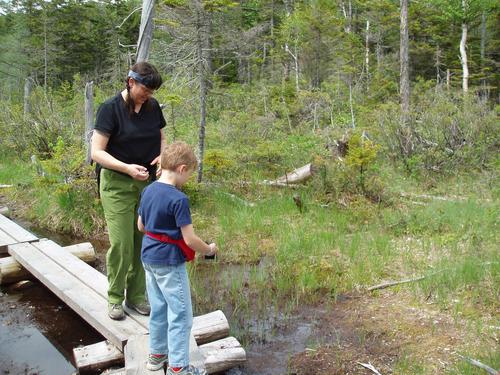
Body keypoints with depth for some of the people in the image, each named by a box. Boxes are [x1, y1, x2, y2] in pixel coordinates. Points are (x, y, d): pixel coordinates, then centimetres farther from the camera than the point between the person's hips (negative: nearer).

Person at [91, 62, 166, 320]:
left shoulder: (152, 106, 5)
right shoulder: (111, 108, -11)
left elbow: (162, 137, 18)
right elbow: (97, 152, -13)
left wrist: (162, 156, -5)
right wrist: (127, 168, -26)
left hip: (148, 183, 5)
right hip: (117, 184, -5)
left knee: (144, 241, 8)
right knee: (121, 243, -5)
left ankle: (136, 296, 23)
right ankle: (115, 298, 14)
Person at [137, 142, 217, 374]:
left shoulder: (148, 191, 2)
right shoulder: (178, 199, -22)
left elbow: (141, 226, 13)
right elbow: (190, 240, -21)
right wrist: (209, 250, -4)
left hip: (148, 257, 8)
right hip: (169, 262, -8)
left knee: (158, 309, 21)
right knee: (181, 315, 4)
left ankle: (157, 354, 35)